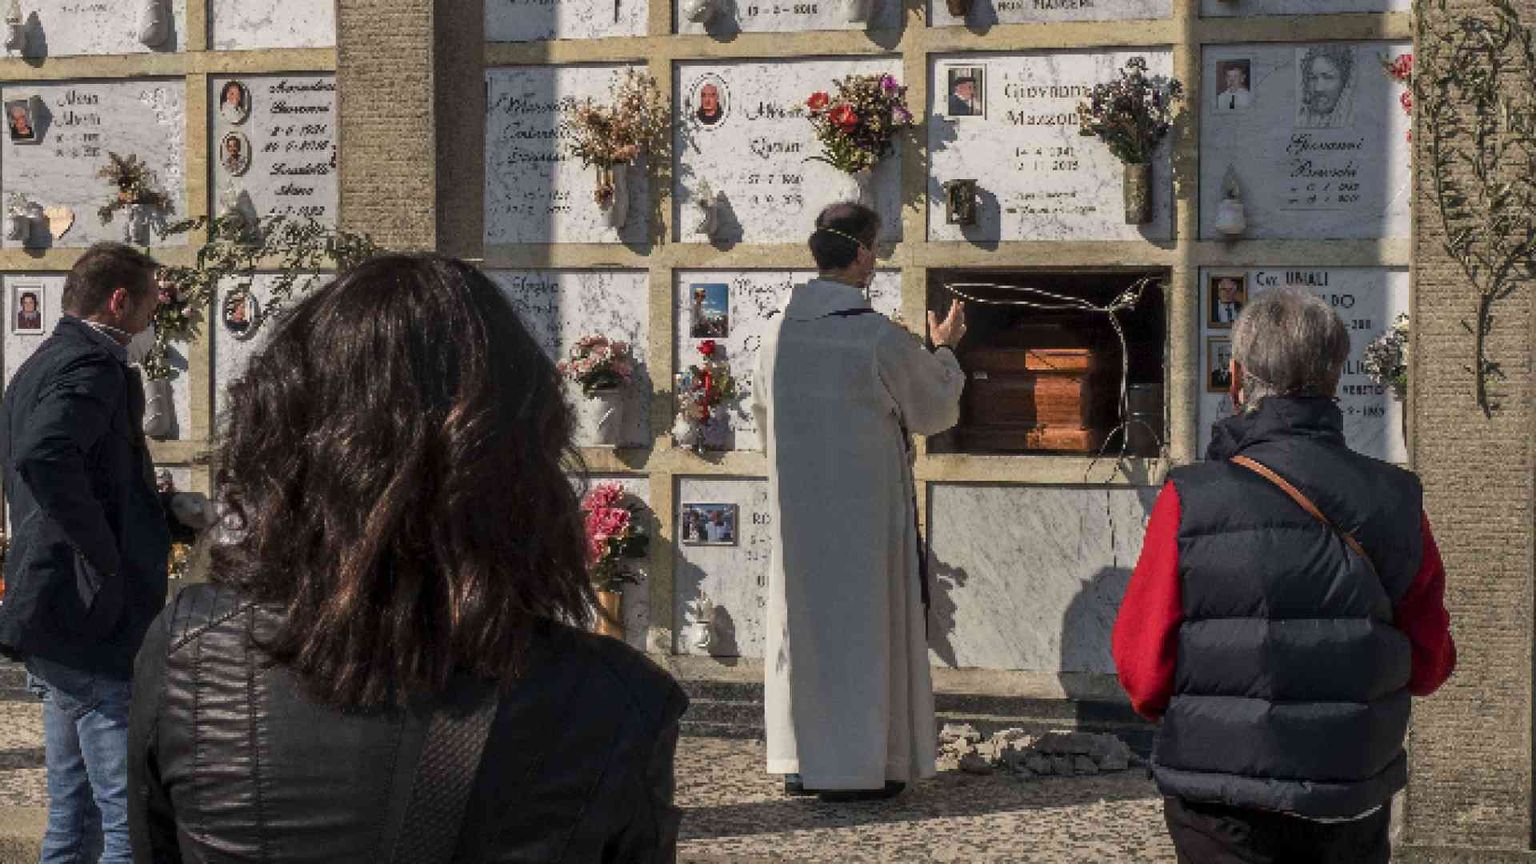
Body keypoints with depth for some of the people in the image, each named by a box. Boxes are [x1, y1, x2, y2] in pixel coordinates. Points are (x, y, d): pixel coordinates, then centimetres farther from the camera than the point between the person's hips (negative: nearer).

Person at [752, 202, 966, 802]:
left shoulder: (780, 331, 0)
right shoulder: (879, 337, -15)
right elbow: (934, 408, 0)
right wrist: (944, 351, 16)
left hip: (796, 502, 5)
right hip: (863, 504, -5)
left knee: (802, 617, 12)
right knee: (862, 619, 3)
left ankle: (801, 761, 16)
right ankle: (855, 764, 4)